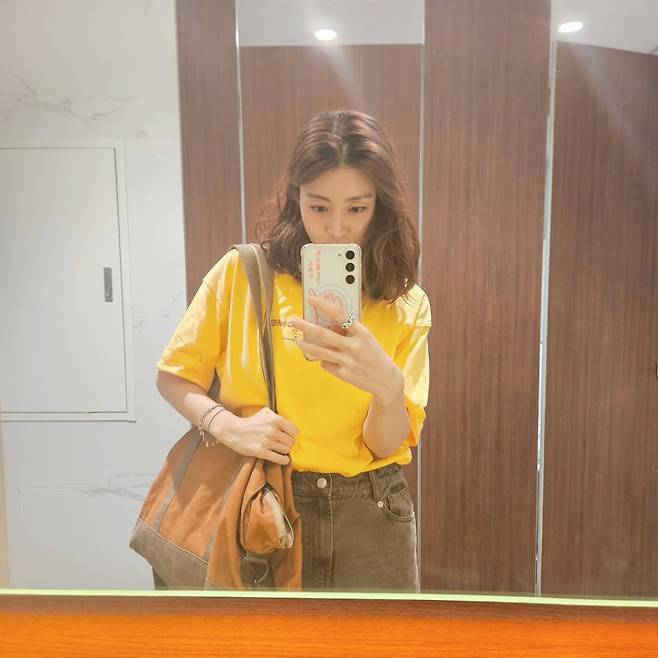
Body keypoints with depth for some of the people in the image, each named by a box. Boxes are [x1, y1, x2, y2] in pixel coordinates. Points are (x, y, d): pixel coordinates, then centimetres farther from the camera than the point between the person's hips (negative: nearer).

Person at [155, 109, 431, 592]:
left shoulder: (406, 305, -5)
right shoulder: (241, 274, -8)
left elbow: (387, 446, -8)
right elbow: (174, 376, 2)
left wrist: (389, 386, -30)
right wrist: (227, 425, -17)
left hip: (370, 517, 1)